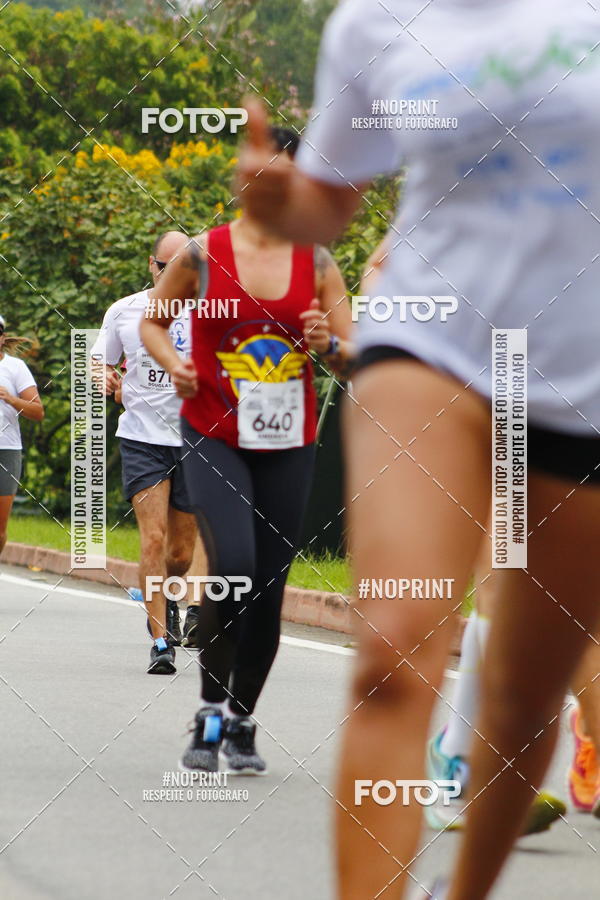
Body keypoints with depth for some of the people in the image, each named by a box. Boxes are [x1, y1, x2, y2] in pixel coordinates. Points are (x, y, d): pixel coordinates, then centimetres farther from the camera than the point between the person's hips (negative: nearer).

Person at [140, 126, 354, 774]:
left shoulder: (317, 261, 3)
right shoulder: (202, 255, -3)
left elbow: (356, 356, 7)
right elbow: (152, 321, 11)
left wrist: (328, 346, -15)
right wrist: (174, 364, -8)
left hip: (288, 445, 3)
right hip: (214, 439, -3)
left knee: (269, 587, 4)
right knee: (233, 565, -22)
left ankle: (241, 722, 22)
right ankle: (210, 709, -5)